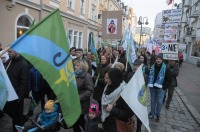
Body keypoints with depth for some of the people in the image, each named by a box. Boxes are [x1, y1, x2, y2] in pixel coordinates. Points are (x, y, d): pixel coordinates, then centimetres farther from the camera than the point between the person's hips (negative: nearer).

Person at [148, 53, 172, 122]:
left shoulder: (166, 68, -8)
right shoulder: (152, 67, 1)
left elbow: (169, 79, -6)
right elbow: (149, 76, 12)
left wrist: (164, 87, -11)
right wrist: (149, 84, 4)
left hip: (161, 88, -3)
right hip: (152, 87, 3)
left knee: (159, 102, 2)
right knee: (153, 101, 13)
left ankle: (158, 115, 19)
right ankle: (152, 113, 27)